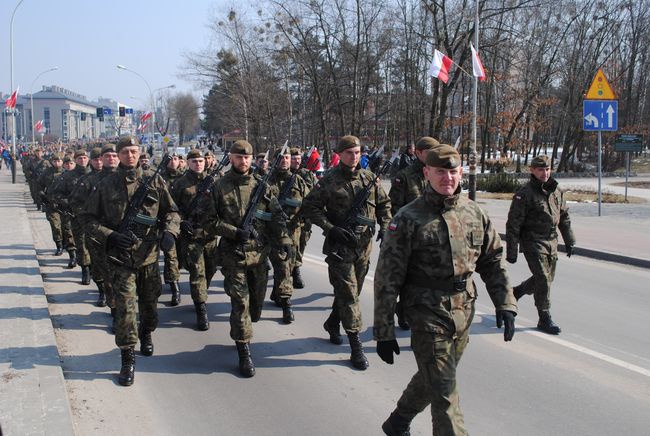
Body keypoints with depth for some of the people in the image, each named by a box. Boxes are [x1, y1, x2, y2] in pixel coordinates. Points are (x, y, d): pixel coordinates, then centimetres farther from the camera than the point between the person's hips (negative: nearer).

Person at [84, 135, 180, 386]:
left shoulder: (154, 181, 1)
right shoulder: (106, 185, -1)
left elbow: (171, 211, 6)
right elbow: (90, 219, 2)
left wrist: (170, 232, -13)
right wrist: (110, 236, -15)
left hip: (150, 255, 2)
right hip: (121, 257, -2)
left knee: (150, 302, 17)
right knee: (125, 307, -7)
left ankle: (146, 334, 45)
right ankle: (128, 358, 2)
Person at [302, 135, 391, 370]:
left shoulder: (369, 177, 6)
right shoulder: (329, 180, -7)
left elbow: (384, 203, 15)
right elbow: (309, 207, -5)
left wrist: (384, 226, -1)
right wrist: (331, 229, -14)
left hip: (364, 244, 5)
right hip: (340, 244, -5)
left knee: (352, 291, 16)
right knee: (348, 293, -5)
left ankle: (332, 324, 40)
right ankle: (356, 346, -1)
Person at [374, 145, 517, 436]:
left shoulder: (474, 214, 4)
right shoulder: (408, 219, -12)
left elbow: (493, 263, 13)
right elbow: (387, 279, -11)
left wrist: (505, 304, 3)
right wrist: (383, 332, -12)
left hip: (464, 314, 6)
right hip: (428, 316, -6)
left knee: (431, 379, 21)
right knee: (444, 392, -5)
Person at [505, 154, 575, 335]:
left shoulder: (556, 191, 8)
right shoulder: (524, 194, -12)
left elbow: (564, 217, 18)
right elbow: (513, 225, -12)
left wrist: (570, 241, 16)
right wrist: (511, 251, -14)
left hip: (552, 242, 7)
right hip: (533, 241, -7)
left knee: (547, 278, 14)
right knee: (543, 279, -9)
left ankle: (514, 293, 36)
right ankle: (545, 319, 1)